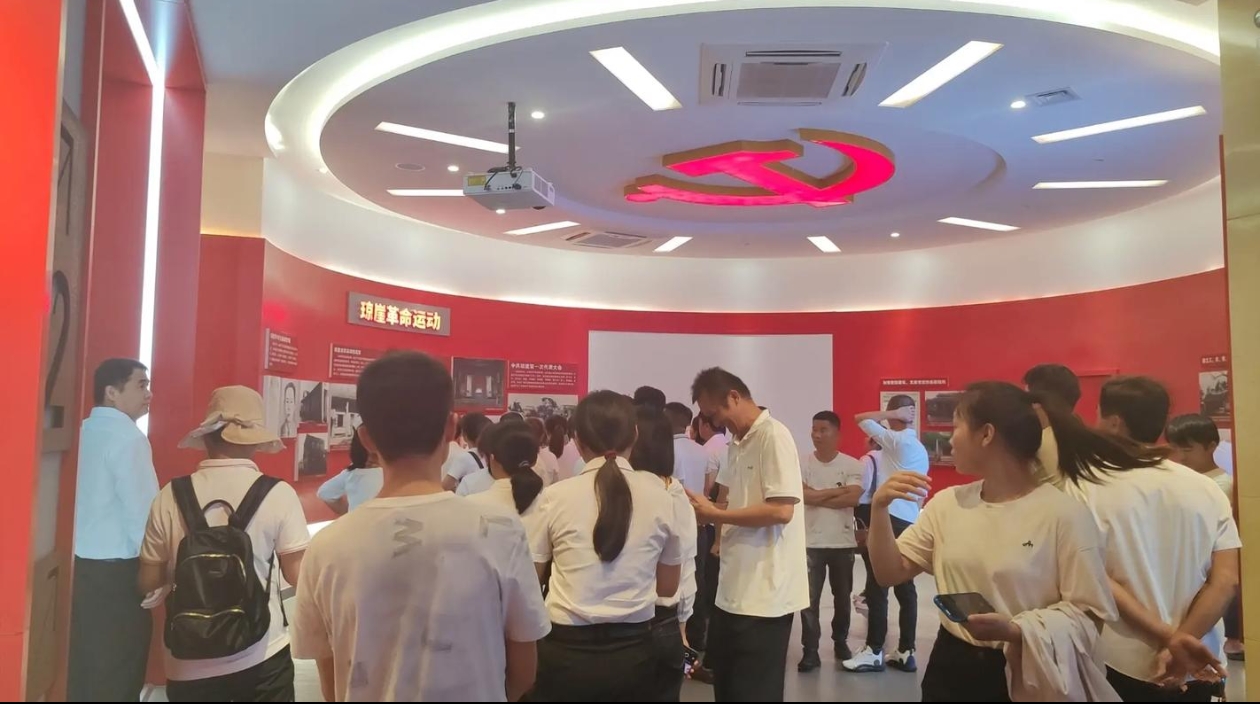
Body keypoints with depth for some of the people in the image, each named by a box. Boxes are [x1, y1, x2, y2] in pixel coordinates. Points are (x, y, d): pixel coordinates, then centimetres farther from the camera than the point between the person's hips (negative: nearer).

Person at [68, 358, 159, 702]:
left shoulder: (85, 431, 8)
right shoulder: (127, 437, -14)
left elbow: (98, 503, 11)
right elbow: (142, 510, -17)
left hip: (83, 563, 8)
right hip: (118, 568, -7)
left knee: (87, 665, 16)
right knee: (118, 673, 3)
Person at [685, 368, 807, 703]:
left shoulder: (774, 436, -14)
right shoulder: (739, 443, 13)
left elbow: (781, 510, -22)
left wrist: (715, 515, -16)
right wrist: (707, 510, 0)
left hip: (764, 593, -9)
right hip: (734, 589, 9)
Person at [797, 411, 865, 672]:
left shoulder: (852, 465, -4)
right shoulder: (802, 463, -3)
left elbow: (853, 498, -17)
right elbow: (803, 495, -16)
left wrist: (818, 497, -14)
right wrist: (838, 490, -12)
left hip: (843, 542, 1)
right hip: (811, 542, -1)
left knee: (842, 596, 16)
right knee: (809, 598, -2)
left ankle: (840, 641, 34)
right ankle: (810, 651, 4)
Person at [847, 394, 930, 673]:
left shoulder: (896, 440, -9)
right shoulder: (920, 450, 17)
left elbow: (861, 418, -8)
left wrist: (892, 413, -2)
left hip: (890, 518, -9)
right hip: (910, 521, 9)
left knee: (878, 586, -4)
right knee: (905, 587, 9)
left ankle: (874, 651, -1)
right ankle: (906, 652, 11)